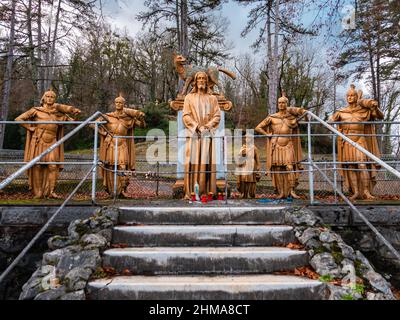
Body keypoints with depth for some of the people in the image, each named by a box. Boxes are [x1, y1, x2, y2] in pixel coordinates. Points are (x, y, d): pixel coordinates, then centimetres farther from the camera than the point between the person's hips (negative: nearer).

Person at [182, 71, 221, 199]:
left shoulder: (212, 98, 15)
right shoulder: (189, 97, 11)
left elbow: (217, 115, 8)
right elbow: (185, 115, 2)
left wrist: (208, 125, -8)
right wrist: (196, 126, -11)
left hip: (207, 134, 1)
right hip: (193, 133, -1)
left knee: (207, 162, -3)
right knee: (193, 161, -6)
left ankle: (206, 191, 0)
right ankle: (190, 192, -5)